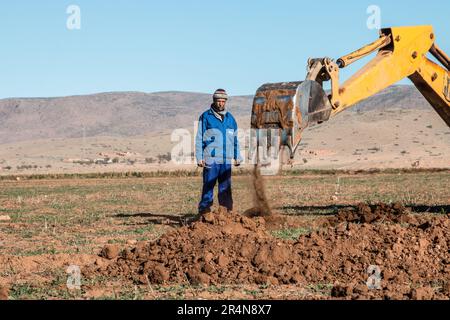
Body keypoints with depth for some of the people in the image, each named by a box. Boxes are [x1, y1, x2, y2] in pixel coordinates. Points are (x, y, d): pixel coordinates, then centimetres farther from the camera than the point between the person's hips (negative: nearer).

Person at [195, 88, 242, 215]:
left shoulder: (230, 118, 15)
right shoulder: (206, 117, 1)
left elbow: (235, 140, 22)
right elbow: (199, 139, 0)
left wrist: (237, 157, 16)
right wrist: (199, 158, -7)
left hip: (226, 160, 4)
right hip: (211, 159, -4)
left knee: (226, 187, 6)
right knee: (208, 185, -6)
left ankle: (227, 211, 10)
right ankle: (204, 210, -3)